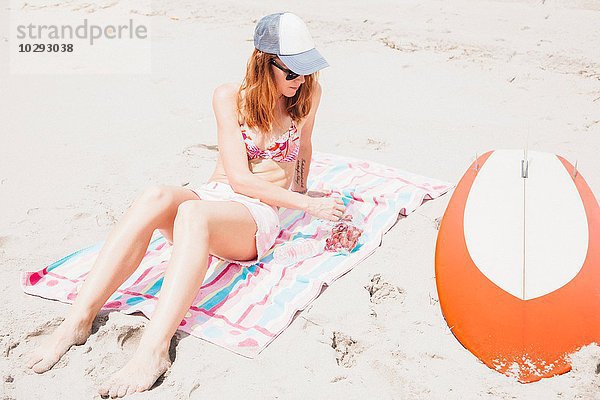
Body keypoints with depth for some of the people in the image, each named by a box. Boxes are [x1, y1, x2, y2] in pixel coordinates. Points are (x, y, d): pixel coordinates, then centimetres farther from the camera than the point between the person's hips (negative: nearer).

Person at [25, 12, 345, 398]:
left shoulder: (308, 92, 3)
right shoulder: (230, 97, 0)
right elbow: (239, 178, -7)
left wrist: (302, 190, 35)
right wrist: (307, 205, -11)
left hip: (258, 218, -1)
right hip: (213, 196, 2)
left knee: (193, 212, -37)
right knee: (157, 196, -34)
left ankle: (154, 350, -48)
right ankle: (78, 321, -33)